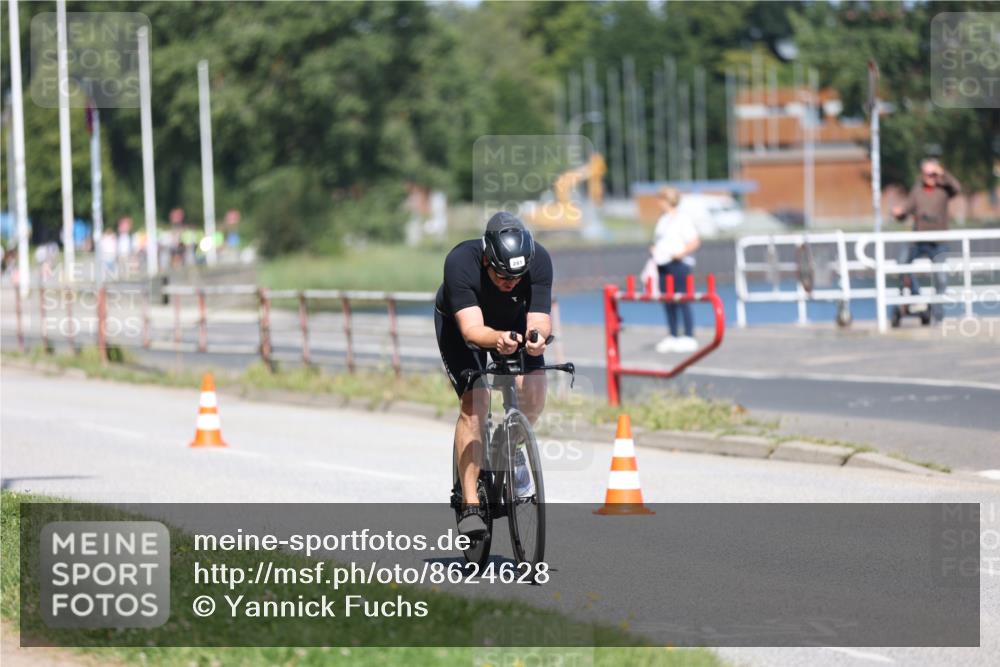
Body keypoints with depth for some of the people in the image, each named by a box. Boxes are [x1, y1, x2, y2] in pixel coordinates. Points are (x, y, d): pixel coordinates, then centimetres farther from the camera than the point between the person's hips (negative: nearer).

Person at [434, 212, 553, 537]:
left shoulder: (539, 261, -31)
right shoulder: (461, 262, -38)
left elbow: (539, 319, -35)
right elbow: (471, 327, -44)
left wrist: (536, 336, -58)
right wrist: (497, 339, -64)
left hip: (514, 322, 3)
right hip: (460, 324, -3)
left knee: (533, 391, -19)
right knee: (474, 401, -22)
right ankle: (470, 505, -19)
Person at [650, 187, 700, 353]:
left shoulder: (682, 220, -7)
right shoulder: (662, 220, 18)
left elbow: (694, 241, -11)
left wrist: (681, 253, -21)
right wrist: (654, 249, 10)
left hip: (678, 264, -8)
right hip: (662, 264, 8)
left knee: (682, 301, -7)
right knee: (668, 303, 8)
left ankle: (689, 337, -3)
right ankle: (672, 337, 15)